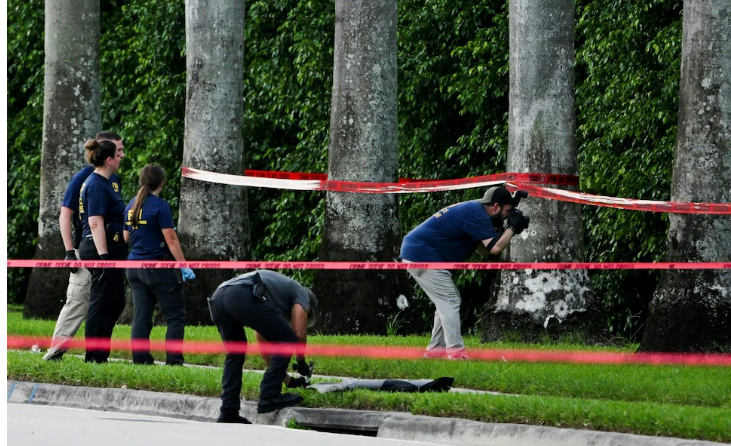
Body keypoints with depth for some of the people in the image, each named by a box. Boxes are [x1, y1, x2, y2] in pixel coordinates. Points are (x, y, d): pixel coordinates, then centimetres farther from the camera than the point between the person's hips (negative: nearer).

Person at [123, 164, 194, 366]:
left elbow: (126, 237, 16)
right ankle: (174, 360, -6)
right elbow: (171, 239, -14)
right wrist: (184, 266, -11)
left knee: (141, 316, 8)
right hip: (157, 267, -7)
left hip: (135, 266, 7)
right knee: (176, 315, 0)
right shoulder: (160, 206, -12)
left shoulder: (132, 205, 9)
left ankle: (140, 358, 5)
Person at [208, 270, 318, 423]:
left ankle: (228, 412, 15)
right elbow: (299, 333, 10)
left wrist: (287, 379, 47)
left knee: (235, 353, 24)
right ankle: (269, 396, 3)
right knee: (286, 341, 6)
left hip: (217, 298, 8)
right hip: (243, 296, -8)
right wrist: (302, 364, 28)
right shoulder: (302, 294, 24)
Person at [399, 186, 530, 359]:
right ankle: (456, 352, -15)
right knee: (450, 302, -11)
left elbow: (483, 250, 16)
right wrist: (512, 228, -6)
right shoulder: (477, 214, -15)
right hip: (423, 256, -10)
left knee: (448, 302, 17)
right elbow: (495, 248, -21)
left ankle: (436, 349, 19)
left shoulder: (471, 209, 16)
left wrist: (510, 229, 8)